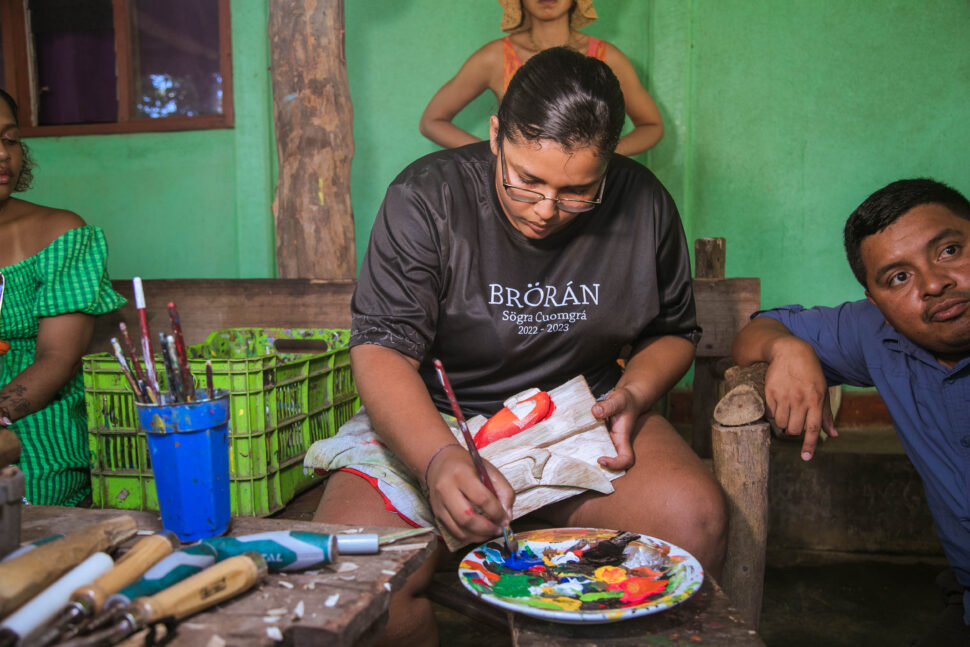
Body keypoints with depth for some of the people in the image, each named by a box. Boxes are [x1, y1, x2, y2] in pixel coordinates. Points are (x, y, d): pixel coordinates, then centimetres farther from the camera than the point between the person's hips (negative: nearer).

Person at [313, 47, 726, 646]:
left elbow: (673, 331, 12)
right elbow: (382, 350, -18)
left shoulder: (644, 204, -2)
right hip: (428, 424, -1)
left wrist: (633, 394, -10)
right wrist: (438, 459, -36)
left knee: (696, 522, -24)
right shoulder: (427, 198, -12)